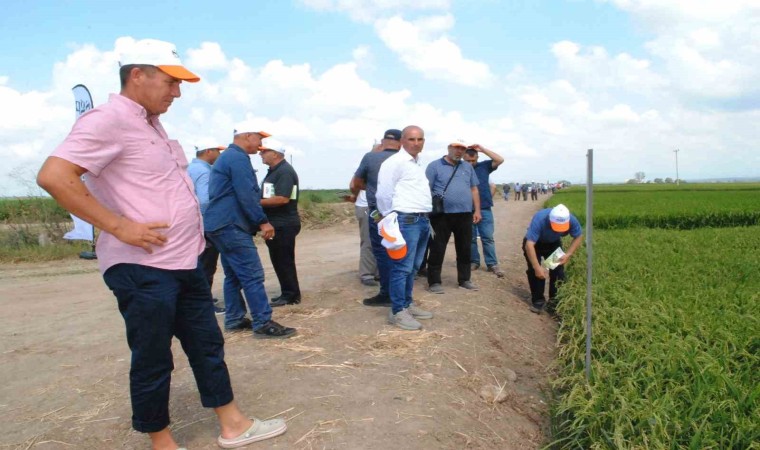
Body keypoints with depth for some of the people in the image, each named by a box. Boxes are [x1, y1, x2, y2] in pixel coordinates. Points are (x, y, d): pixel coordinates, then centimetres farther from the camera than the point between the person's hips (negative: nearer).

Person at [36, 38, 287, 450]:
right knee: (153, 360, 5)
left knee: (207, 345, 15)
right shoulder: (108, 119, -14)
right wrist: (120, 227, -23)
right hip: (143, 269, -9)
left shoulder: (151, 123, 15)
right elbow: (53, 176, -25)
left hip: (184, 263, 10)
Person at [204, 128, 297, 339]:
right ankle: (263, 324, -9)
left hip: (222, 224, 11)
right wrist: (263, 221, -18)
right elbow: (246, 195, -21)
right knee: (252, 275, -10)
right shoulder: (238, 158, -13)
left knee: (234, 275, 14)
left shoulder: (227, 156, 21)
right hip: (231, 225, -11)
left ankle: (234, 319, 18)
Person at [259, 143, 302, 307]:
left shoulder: (285, 171, -16)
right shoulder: (274, 171, 16)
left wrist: (257, 202, -19)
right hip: (277, 224, 10)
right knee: (279, 260, 13)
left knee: (284, 261, -3)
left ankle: (291, 295, 6)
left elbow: (282, 199, -25)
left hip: (284, 225, -10)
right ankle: (288, 293, 21)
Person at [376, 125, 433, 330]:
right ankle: (397, 311, -1)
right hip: (406, 221, -9)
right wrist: (389, 217, -9)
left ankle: (407, 304, 24)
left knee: (413, 267, 15)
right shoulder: (395, 162, -10)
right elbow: (383, 193, -14)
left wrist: (426, 218, 17)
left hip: (422, 220, 10)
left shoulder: (417, 163, 19)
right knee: (402, 267, -7)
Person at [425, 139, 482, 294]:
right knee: (437, 249, 0)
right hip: (442, 215, -5)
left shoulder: (468, 167, 15)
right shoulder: (435, 166, -1)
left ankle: (464, 280, 22)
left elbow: (474, 189, 16)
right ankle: (434, 282, 7)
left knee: (465, 249, 11)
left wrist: (477, 210, 9)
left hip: (465, 214, 5)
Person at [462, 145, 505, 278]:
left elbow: (500, 160, -5)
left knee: (488, 237, 2)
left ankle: (493, 264, 6)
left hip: (485, 209, 1)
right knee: (470, 238, 9)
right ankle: (474, 261, 20)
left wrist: (482, 149, -7)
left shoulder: (484, 166, 5)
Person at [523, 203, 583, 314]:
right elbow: (529, 245, -45)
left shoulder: (572, 220, -31)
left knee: (558, 269, -3)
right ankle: (538, 300, -2)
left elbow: (578, 237, -11)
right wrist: (537, 267, -48)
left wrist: (568, 255, -24)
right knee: (534, 271, -16)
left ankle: (555, 298, 15)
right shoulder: (539, 220, -43)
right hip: (534, 243, -3)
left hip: (554, 243, 3)